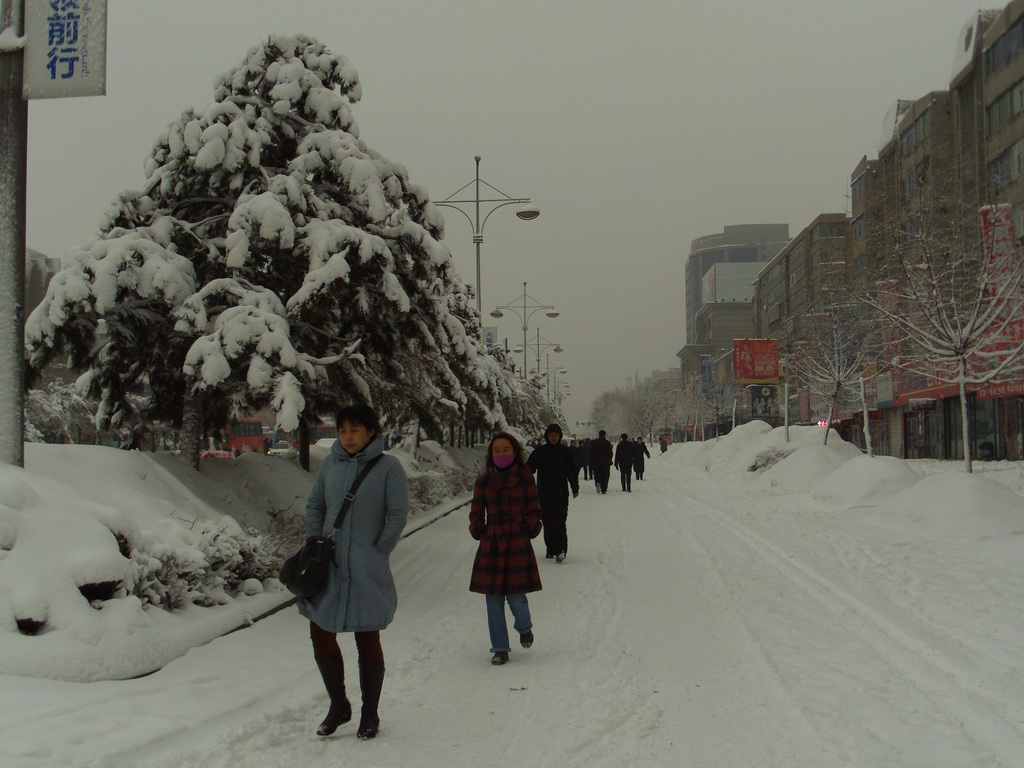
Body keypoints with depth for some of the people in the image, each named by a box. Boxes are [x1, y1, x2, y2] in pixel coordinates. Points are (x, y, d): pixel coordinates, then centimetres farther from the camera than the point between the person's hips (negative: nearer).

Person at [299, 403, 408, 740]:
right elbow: (314, 506, 13)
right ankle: (338, 705, 28)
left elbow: (398, 516, -8)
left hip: (366, 572, -4)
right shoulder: (331, 463, 5)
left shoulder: (387, 467, -8)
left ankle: (370, 714, 22)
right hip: (329, 567, 4)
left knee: (367, 640, 7)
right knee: (321, 635, 8)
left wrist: (376, 554, -8)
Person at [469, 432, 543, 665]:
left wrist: (529, 531, -4)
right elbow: (476, 513, 11)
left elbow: (533, 511, 6)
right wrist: (479, 532, 1)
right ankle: (500, 648, 15)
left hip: (518, 544, -2)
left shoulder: (525, 478, 1)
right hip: (491, 544, 2)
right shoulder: (484, 480, 5)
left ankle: (525, 628, 29)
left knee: (516, 596, -4)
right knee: (494, 599, 3)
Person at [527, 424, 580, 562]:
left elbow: (572, 471, 9)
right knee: (547, 522, 6)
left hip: (561, 494, -2)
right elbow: (529, 468, 2)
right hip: (544, 494, 2)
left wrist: (575, 488, 8)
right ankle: (551, 549, 17)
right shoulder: (540, 451, 5)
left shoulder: (566, 452, 4)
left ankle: (561, 550, -11)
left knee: (559, 522, -11)